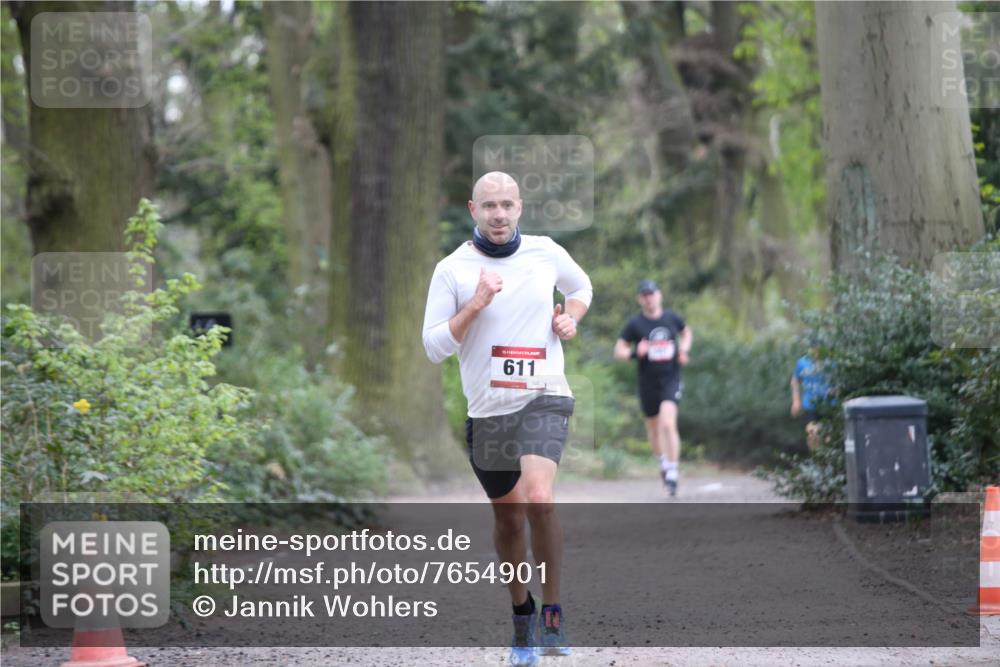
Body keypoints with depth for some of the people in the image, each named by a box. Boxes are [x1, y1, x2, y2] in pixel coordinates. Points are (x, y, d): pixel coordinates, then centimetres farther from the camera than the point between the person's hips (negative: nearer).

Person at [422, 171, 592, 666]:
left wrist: (570, 318, 5)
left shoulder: (546, 253, 3)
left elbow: (580, 286, 25)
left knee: (538, 498, -25)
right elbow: (434, 346, -5)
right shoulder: (452, 269, -1)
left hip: (543, 398, -1)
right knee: (508, 517, 11)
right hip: (487, 409, 1)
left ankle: (553, 612, -13)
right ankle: (522, 614, 33)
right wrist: (475, 306, -17)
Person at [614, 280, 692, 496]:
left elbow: (686, 333, 24)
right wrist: (635, 353, -20)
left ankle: (672, 470, -14)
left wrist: (684, 350, 5)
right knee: (654, 430, 12)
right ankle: (663, 461, 40)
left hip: (671, 379, -1)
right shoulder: (635, 324, -2)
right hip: (648, 382, 1)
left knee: (668, 423, -20)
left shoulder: (672, 318, 3)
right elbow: (619, 350, 0)